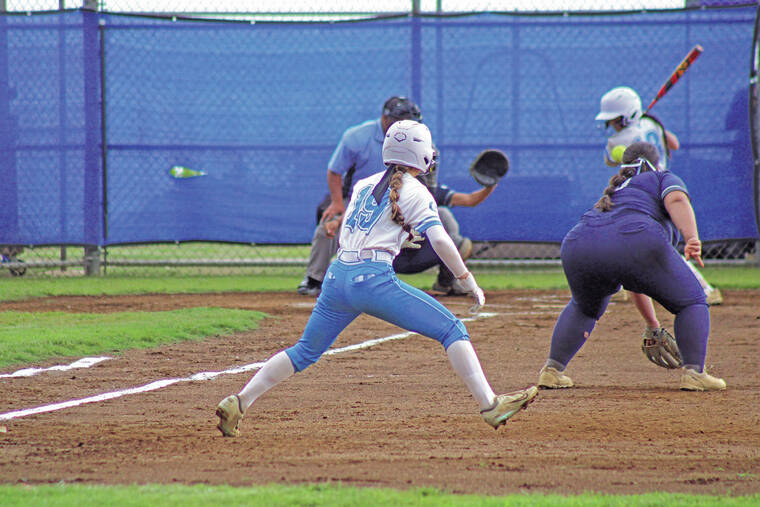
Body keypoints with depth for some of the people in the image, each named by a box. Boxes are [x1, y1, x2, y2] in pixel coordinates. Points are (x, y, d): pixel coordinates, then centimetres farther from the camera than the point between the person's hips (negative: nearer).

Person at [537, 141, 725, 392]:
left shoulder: (613, 190, 39)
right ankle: (693, 371, -4)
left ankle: (552, 369, 21)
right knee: (692, 301, 12)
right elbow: (677, 200, 2)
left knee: (584, 307, 34)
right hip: (637, 245, -5)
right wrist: (692, 239, -14)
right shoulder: (665, 179, 24)